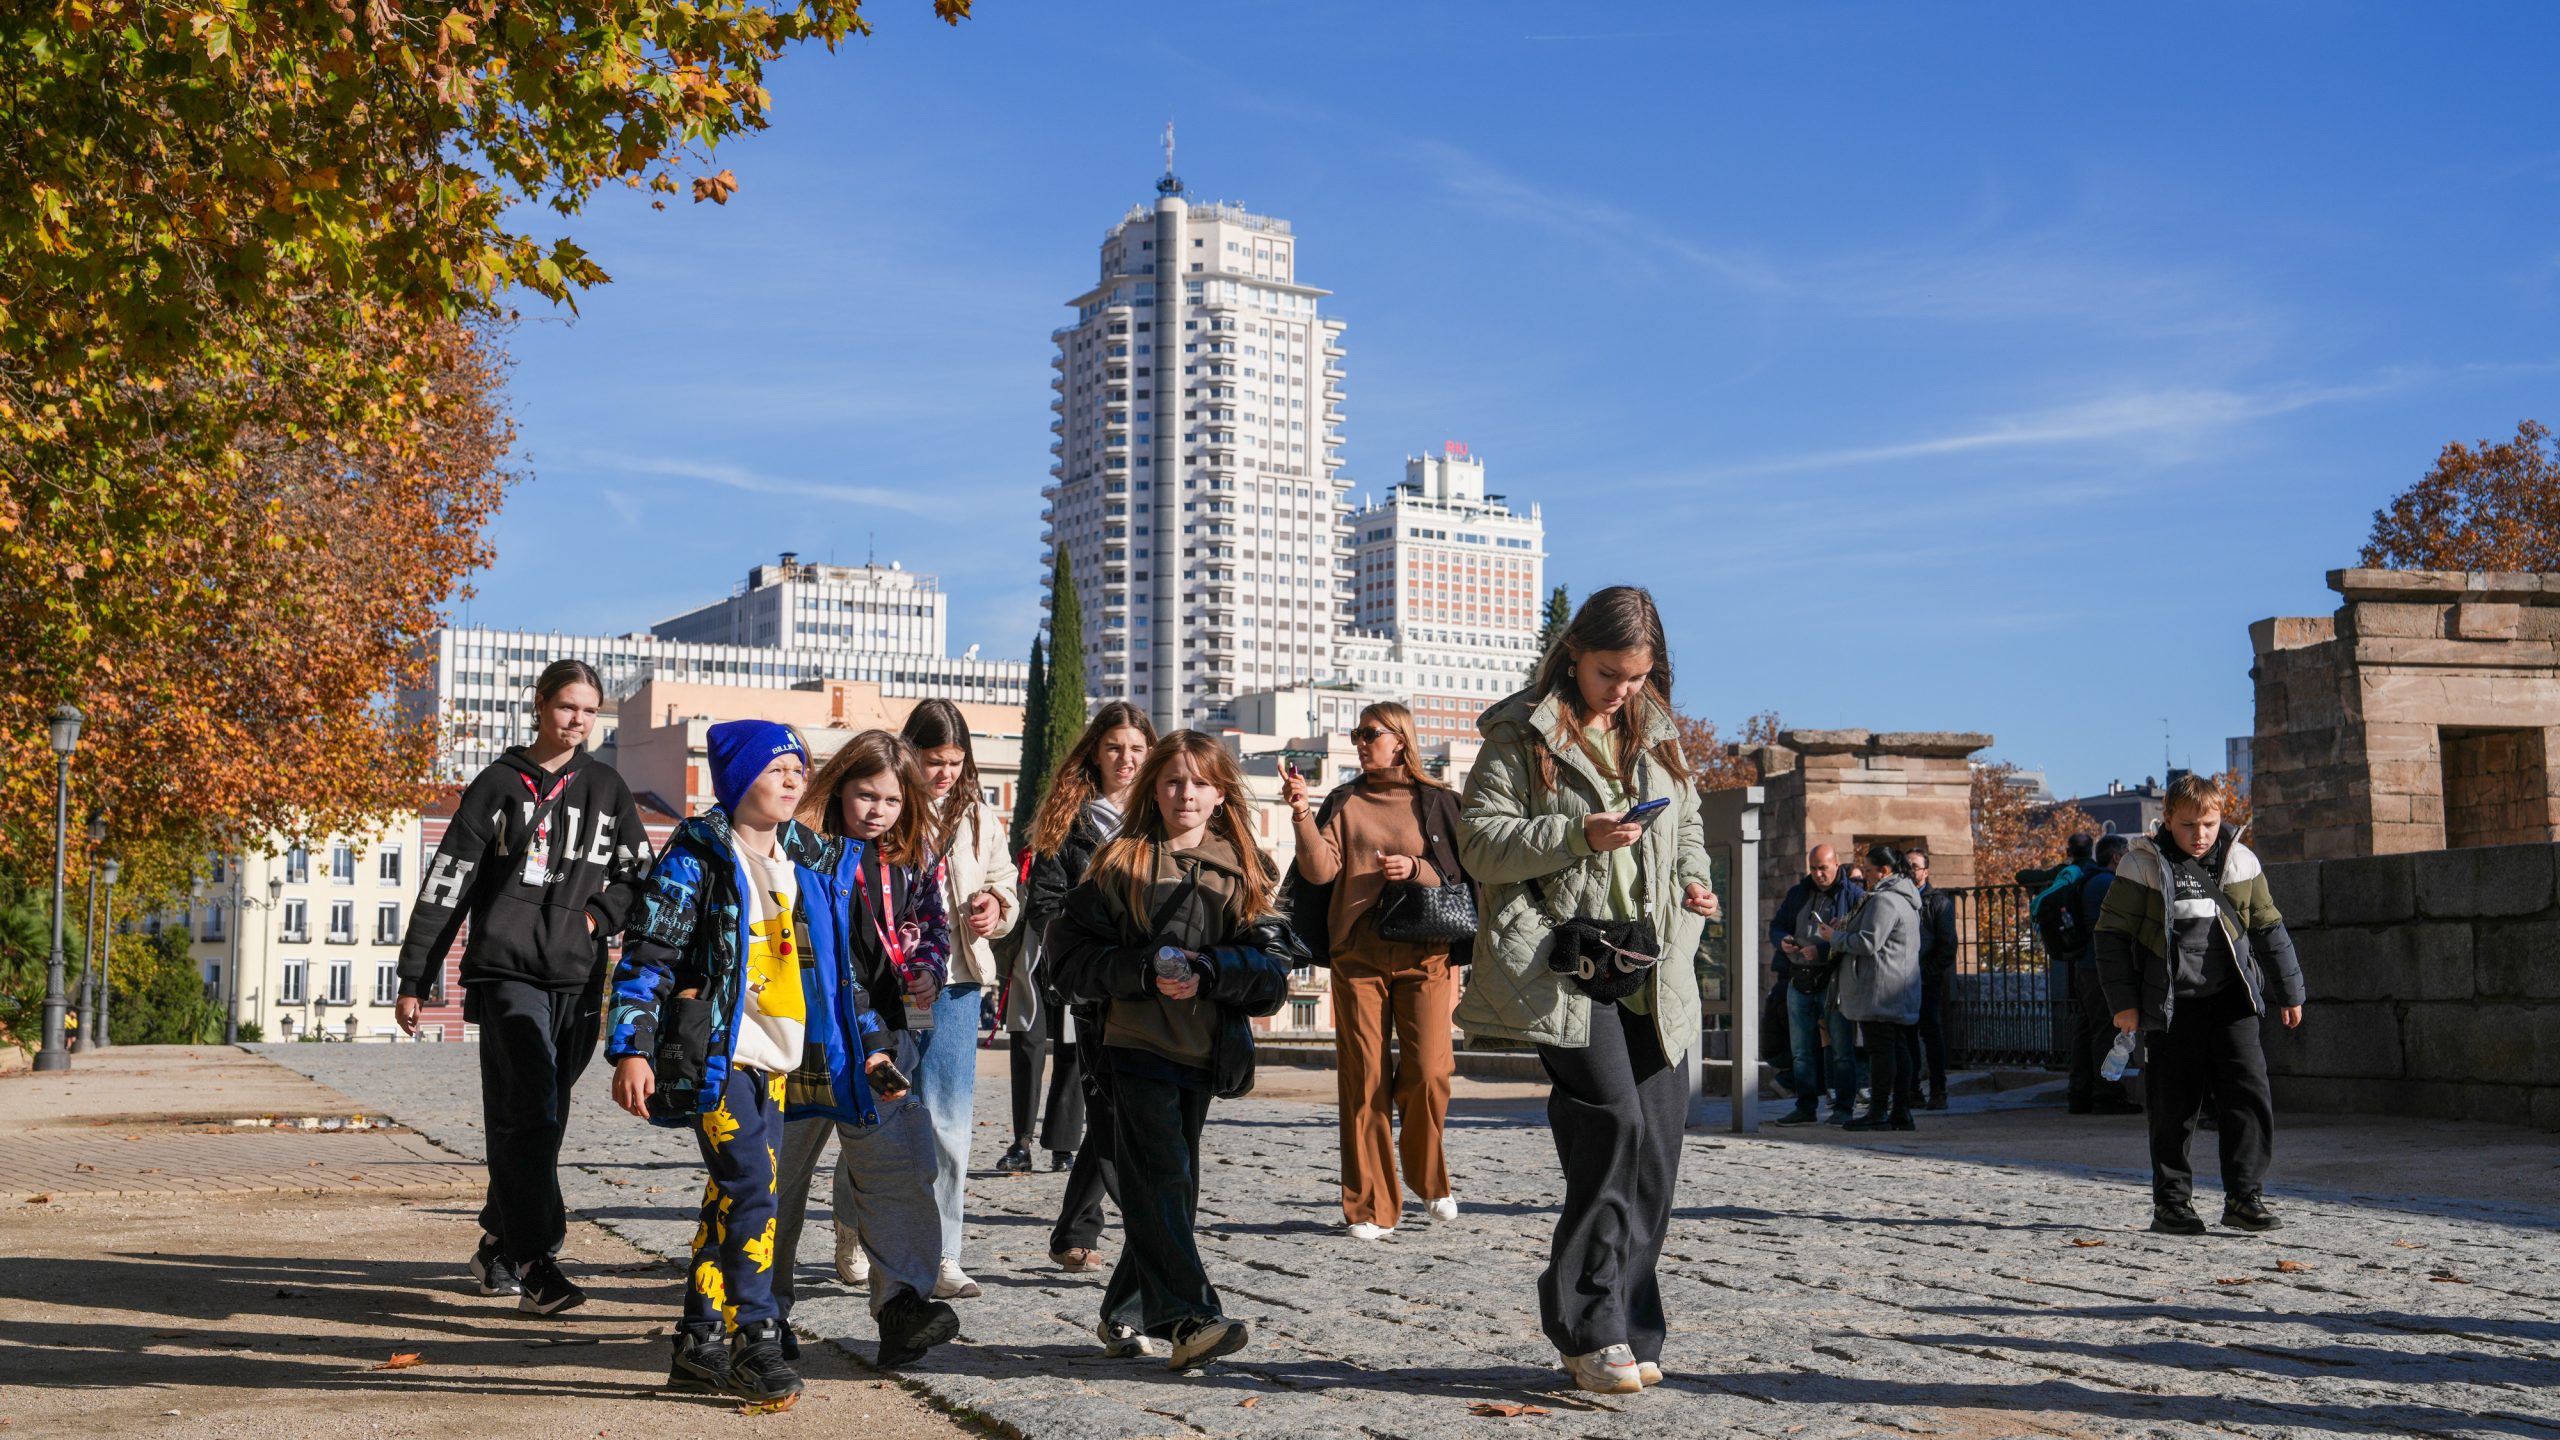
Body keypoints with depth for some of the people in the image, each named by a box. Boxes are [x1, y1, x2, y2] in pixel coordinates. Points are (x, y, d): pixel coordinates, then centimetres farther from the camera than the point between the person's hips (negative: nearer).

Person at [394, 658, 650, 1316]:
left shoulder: (606, 788, 13)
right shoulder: (499, 785, 4)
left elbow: (640, 876, 20)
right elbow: (446, 883, 3)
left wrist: (599, 913, 0)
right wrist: (414, 979, 1)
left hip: (578, 980, 4)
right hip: (507, 971, -4)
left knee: (535, 1120, 10)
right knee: (530, 1115, -16)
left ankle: (498, 1245, 26)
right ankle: (535, 1262, -18)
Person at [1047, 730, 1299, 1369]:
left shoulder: (1243, 871, 9)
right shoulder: (1122, 862, 3)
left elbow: (1275, 963, 0)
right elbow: (1074, 956, -2)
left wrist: (1206, 971, -16)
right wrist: (1144, 969, -17)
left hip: (1204, 1050, 4)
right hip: (1136, 1046, -4)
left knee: (1173, 1187, 9)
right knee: (1161, 1179, -13)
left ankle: (1124, 1314, 23)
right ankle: (1190, 1317, -16)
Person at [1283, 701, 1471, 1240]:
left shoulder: (1437, 802, 8)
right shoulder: (1343, 803, 11)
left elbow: (1464, 874, 7)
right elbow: (1320, 871, -2)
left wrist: (1417, 869, -9)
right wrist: (1302, 814, -14)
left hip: (1424, 952, -1)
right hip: (1358, 953, 1)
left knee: (1427, 1072, -10)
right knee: (1363, 1080, -1)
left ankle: (1429, 1180, 17)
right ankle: (1372, 1206, 6)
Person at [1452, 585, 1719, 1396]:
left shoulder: (1656, 732, 18)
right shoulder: (1523, 733, 0)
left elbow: (1687, 822, 30)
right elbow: (1479, 842, -5)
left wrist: (1691, 875, 9)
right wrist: (1575, 836, -17)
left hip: (1651, 966, 6)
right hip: (1565, 963, -6)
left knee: (1656, 1145, 2)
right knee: (1613, 1122, -18)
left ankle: (1625, 1334, 13)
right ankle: (1591, 1328, -6)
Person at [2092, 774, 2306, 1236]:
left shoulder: (2240, 861, 6)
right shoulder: (2142, 865, -3)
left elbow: (2268, 929, 15)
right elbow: (2113, 934, -1)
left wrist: (2288, 991, 16)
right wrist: (2123, 1001, -6)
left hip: (2231, 999, 2)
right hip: (2171, 1006, -2)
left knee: (2249, 1092, -8)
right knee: (2174, 1107, 1)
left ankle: (2244, 1196, -1)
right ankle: (2171, 1203, 12)